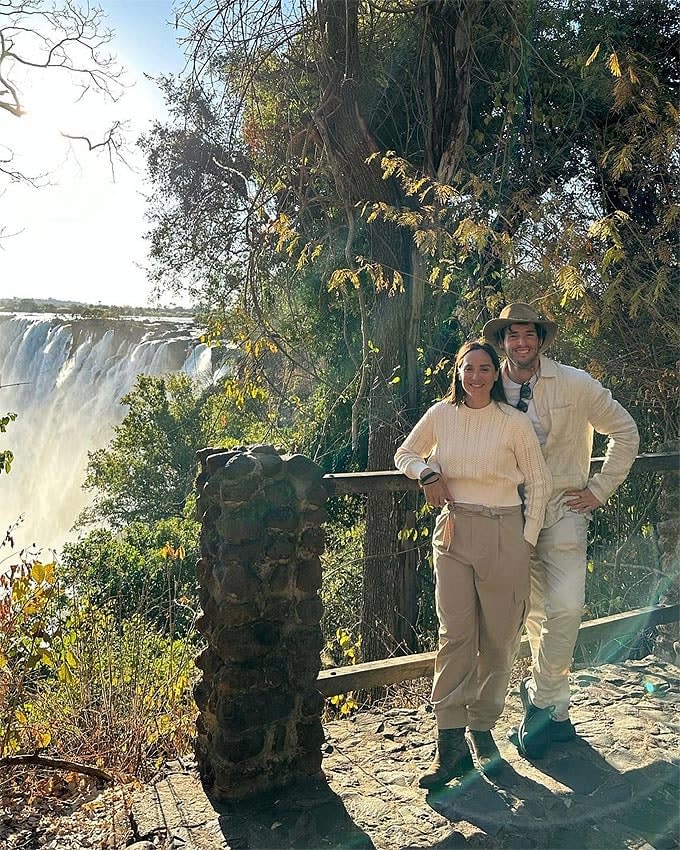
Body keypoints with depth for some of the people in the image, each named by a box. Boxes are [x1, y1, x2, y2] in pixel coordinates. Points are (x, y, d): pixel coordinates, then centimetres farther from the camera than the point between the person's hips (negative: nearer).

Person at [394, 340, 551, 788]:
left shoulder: (514, 422, -4)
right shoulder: (440, 415, 3)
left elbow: (539, 483, 3)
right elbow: (405, 454, 18)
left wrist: (526, 541, -1)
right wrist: (428, 474, -3)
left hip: (503, 533, -1)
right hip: (453, 532, 1)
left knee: (499, 637, 6)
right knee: (455, 635, -2)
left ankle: (483, 730, 23)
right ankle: (451, 743, 4)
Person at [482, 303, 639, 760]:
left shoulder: (575, 384, -4)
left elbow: (625, 432, 5)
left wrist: (600, 489, 0)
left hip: (563, 509, -2)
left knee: (566, 606, -16)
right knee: (534, 612, 7)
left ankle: (540, 697, 6)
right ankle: (555, 711, 24)